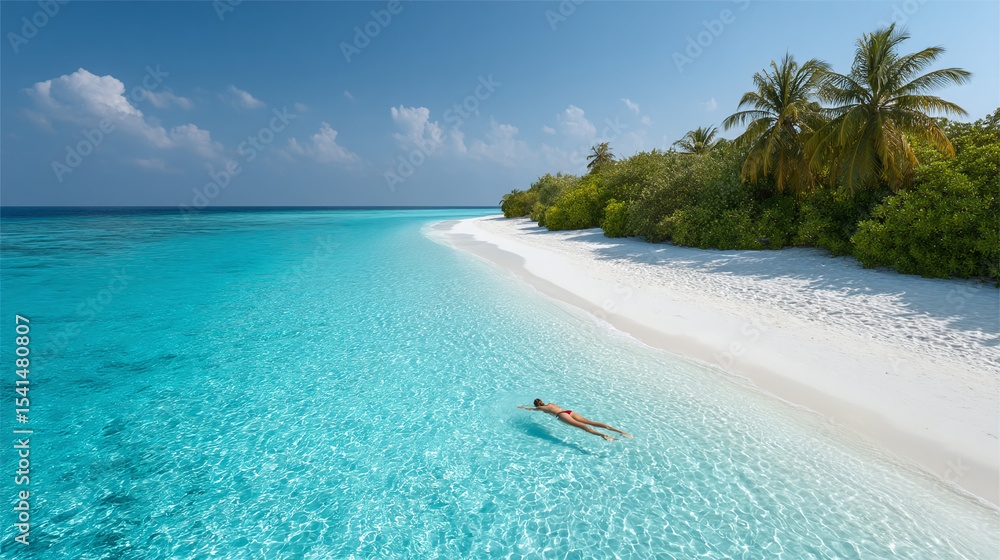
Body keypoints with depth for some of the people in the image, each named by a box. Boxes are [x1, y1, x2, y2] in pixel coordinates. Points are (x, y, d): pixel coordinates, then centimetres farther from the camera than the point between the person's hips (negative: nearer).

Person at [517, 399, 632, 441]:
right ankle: (620, 431, -23)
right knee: (591, 422, -10)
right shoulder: (550, 404, 36)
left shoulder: (541, 408, 19)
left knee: (582, 426, -26)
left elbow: (529, 408, 33)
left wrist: (521, 406, 53)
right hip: (570, 412, 6)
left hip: (562, 415, -6)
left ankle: (603, 435, -50)